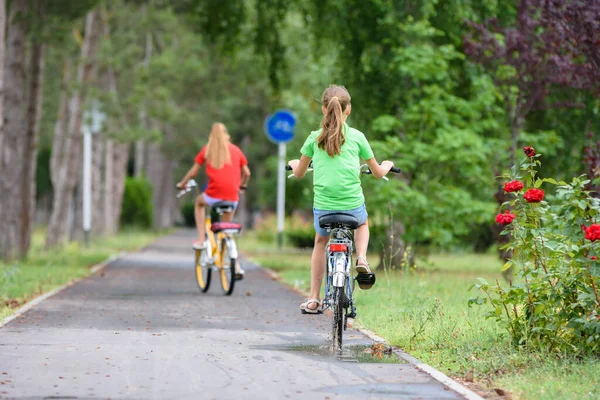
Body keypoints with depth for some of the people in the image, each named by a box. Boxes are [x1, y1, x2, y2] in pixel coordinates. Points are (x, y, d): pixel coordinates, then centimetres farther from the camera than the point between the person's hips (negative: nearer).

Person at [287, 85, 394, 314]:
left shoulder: (315, 138, 0)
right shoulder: (357, 137, -1)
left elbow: (299, 173, 13)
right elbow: (378, 173, 9)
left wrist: (294, 164, 36)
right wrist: (387, 165, 31)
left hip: (323, 207, 1)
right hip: (353, 206, 0)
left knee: (320, 242, 28)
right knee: (362, 223, 35)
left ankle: (314, 299, 23)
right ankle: (361, 258, 6)